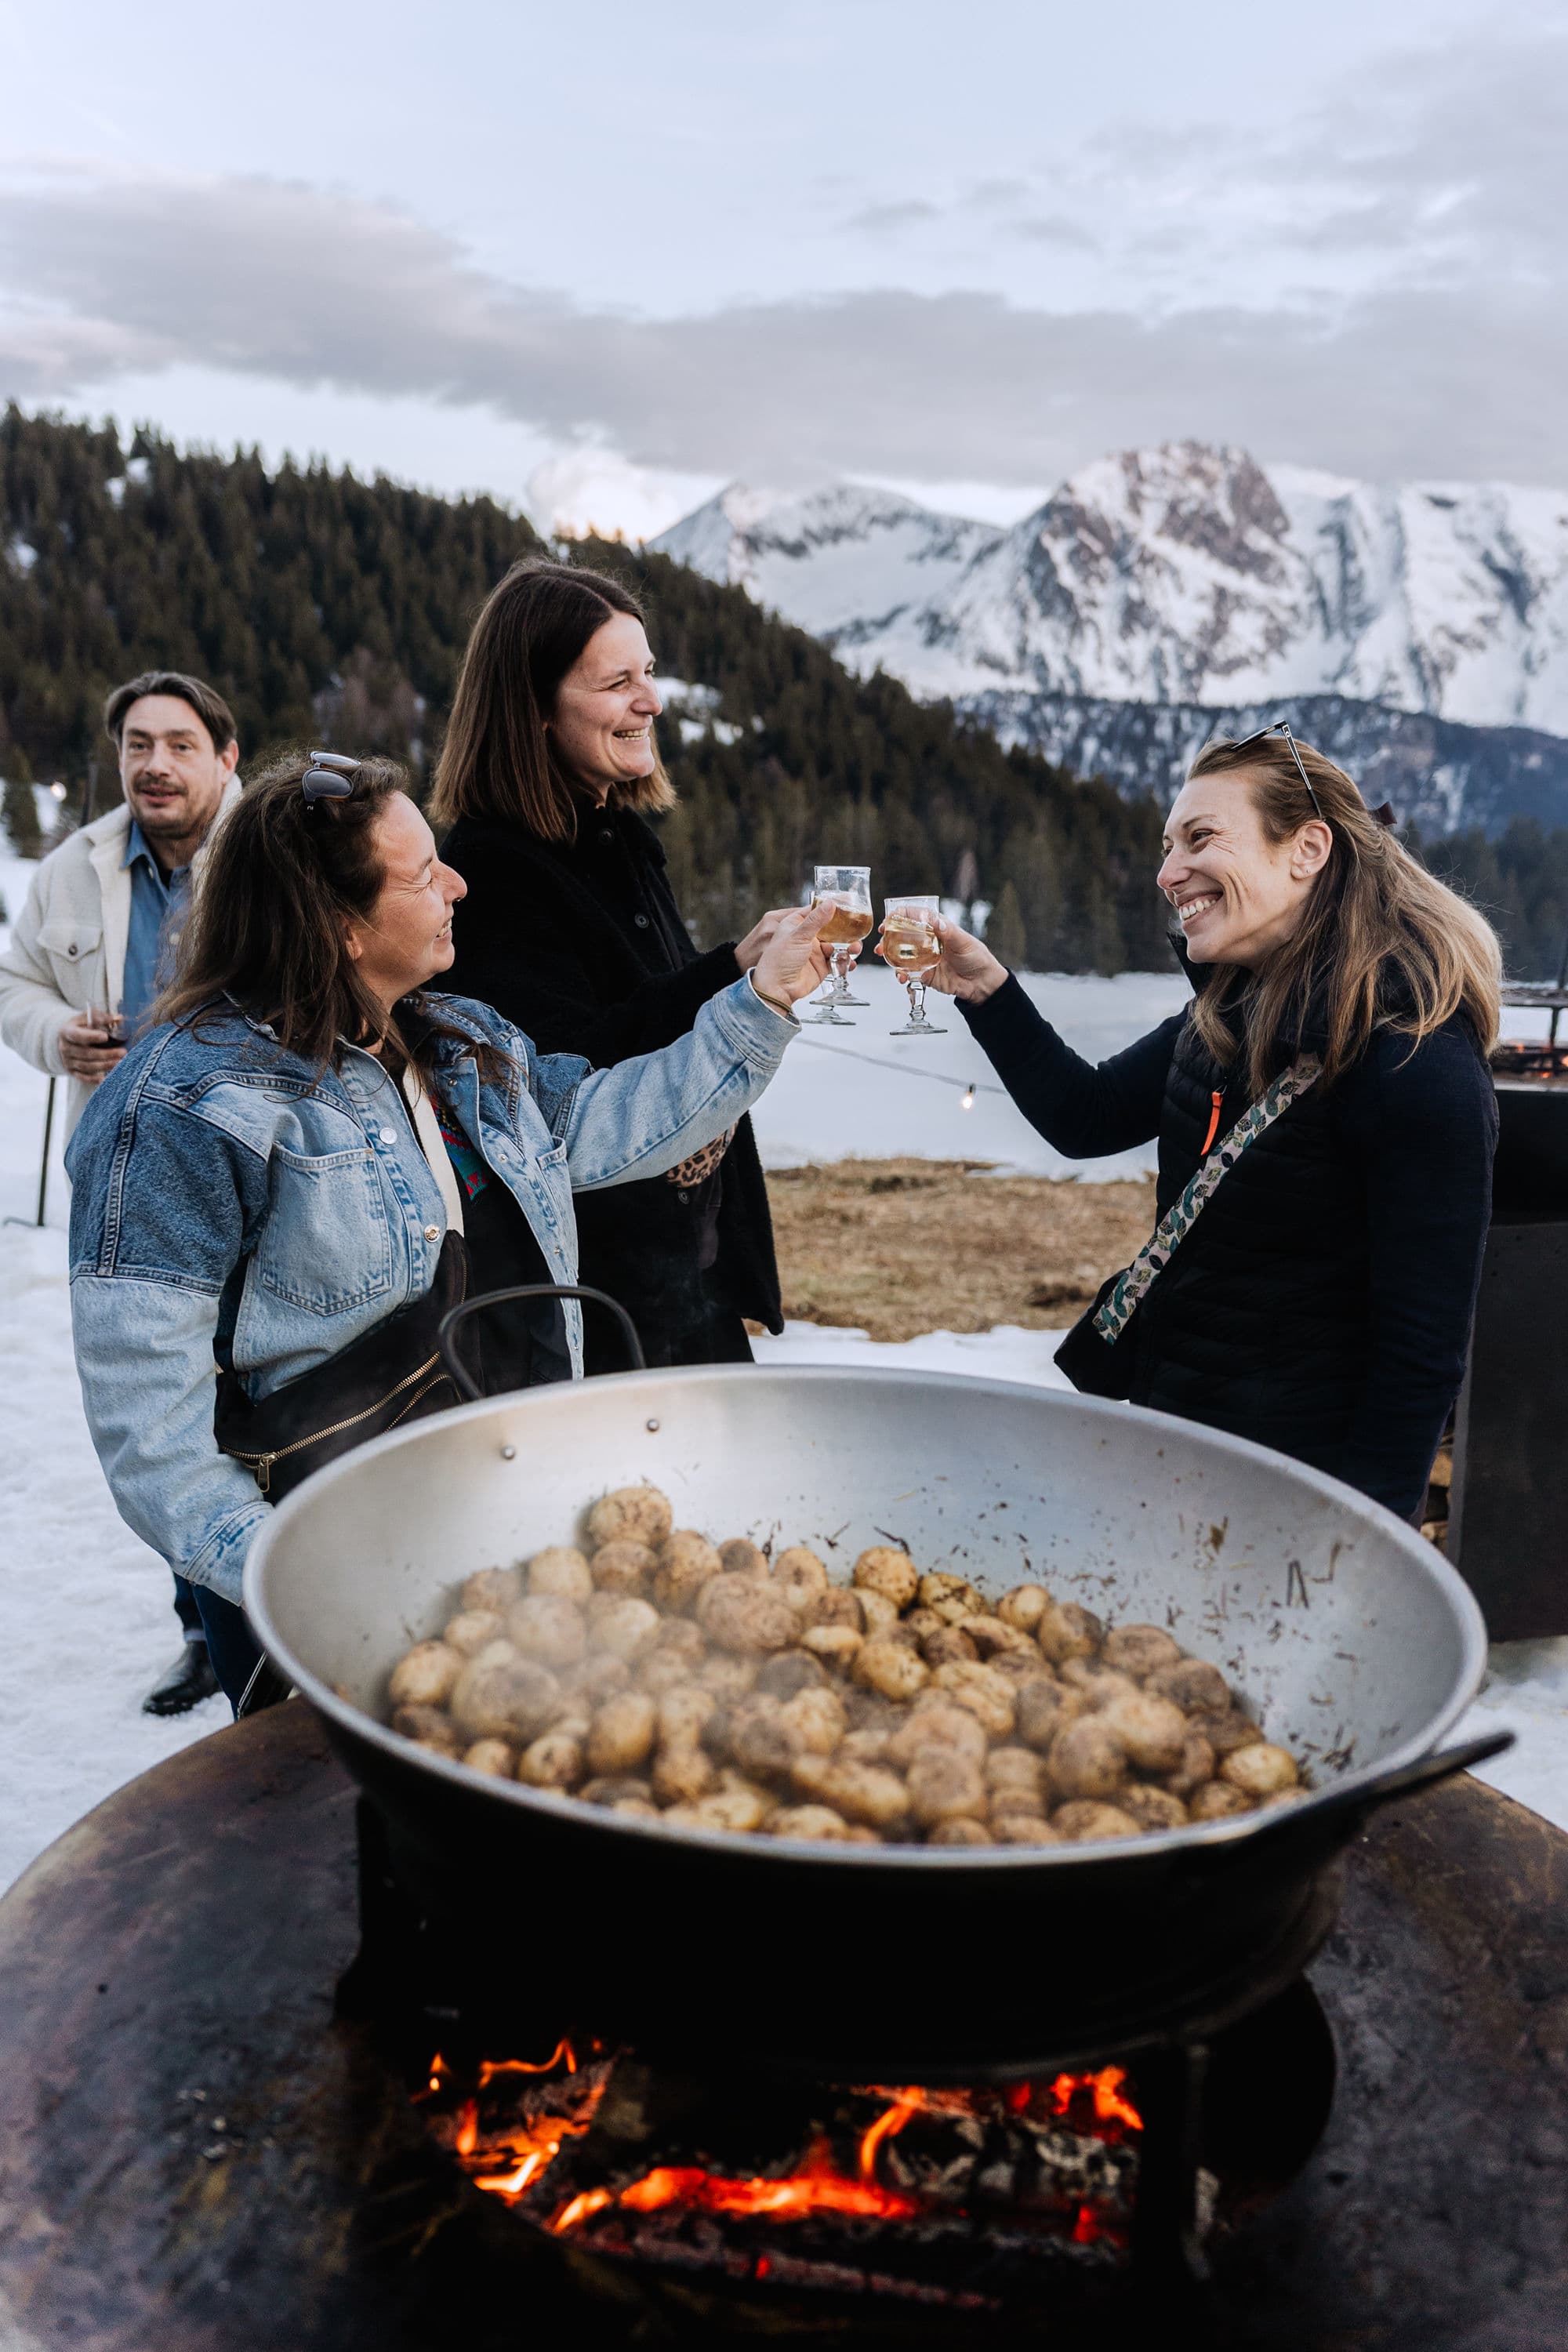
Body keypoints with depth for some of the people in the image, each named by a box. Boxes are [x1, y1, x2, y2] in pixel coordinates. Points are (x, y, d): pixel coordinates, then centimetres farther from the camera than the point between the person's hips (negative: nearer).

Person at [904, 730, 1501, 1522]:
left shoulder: (1416, 1064, -23)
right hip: (1169, 1425, 8)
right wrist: (987, 990, 0)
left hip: (1296, 1473, -8)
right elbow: (1088, 1117, 12)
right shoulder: (1225, 1018, 2)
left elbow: (1424, 1351, -21)